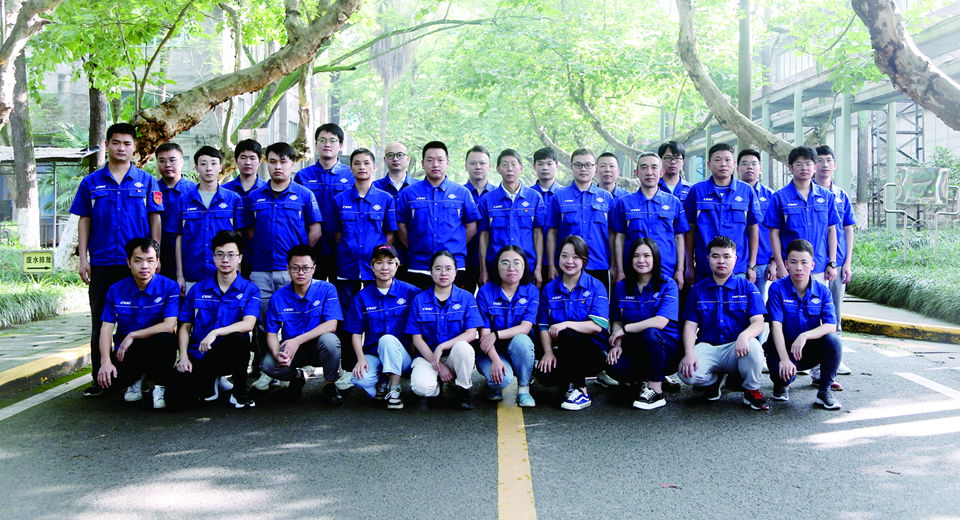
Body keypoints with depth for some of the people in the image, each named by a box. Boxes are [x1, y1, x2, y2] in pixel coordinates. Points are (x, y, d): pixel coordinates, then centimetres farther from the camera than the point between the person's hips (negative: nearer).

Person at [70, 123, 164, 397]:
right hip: (101, 262, 1)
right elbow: (84, 221, 9)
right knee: (100, 321, 5)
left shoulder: (146, 181, 6)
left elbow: (155, 220, 6)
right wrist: (83, 258, 2)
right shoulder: (91, 182, 9)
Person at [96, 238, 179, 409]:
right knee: (105, 377, -26)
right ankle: (136, 378, 13)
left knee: (165, 339, -37)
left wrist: (132, 335, -16)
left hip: (156, 351, -3)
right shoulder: (116, 290, 1)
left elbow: (169, 326, -20)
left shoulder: (169, 287, -9)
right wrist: (106, 361, -17)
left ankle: (160, 385, -8)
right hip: (126, 352, 3)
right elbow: (106, 329, -2)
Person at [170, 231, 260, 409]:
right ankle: (209, 381, 13)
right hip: (198, 355, 2)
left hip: (228, 356, -2)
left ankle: (240, 392, -12)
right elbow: (185, 327, 9)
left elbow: (248, 324, -19)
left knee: (238, 338, -38)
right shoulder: (198, 289, 7)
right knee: (174, 394, -23)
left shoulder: (250, 290, -1)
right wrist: (183, 357, -6)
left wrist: (215, 333, -32)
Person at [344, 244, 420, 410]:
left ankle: (394, 390, -18)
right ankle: (381, 384, 4)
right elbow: (355, 333, 3)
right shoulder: (362, 297, 5)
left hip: (402, 356, -1)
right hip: (373, 355, 1)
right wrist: (361, 358, -12)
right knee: (360, 379, -31)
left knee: (387, 339, -35)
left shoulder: (411, 292, 0)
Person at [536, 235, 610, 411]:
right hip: (563, 353, 3)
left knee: (567, 335, -34)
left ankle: (581, 391, -16)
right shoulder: (549, 289, 9)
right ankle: (573, 379, 9)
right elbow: (544, 327, 4)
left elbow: (597, 326, -15)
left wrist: (566, 324, -28)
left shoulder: (596, 286, -2)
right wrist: (548, 352, -14)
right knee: (544, 375, -28)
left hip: (592, 352, -3)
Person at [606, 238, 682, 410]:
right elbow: (616, 322, 9)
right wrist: (616, 344, -12)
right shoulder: (622, 287, 7)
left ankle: (656, 392, -20)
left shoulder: (668, 285, -7)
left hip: (667, 347, -3)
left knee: (650, 332, -37)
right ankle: (645, 377, 5)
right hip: (634, 348, 3)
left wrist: (625, 329, -16)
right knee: (616, 367, -30)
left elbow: (661, 322, -21)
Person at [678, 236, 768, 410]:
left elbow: (758, 323, -5)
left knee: (753, 346, -37)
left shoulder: (747, 287, 6)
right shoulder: (698, 290, 10)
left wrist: (744, 335, -30)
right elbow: (690, 325, 3)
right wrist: (689, 353, -16)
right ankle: (713, 379, 10)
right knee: (688, 373, -30)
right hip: (707, 347, 1)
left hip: (736, 349, -1)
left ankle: (752, 390, -6)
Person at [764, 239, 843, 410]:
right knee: (781, 371, -33)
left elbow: (831, 326, -15)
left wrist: (805, 335, -34)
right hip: (783, 347, -2)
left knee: (833, 340, -28)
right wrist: (784, 359, -30)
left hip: (812, 350, 2)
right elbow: (776, 326, -18)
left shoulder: (822, 291, -3)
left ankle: (824, 391, -8)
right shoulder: (777, 288, -10)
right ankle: (782, 384, 9)